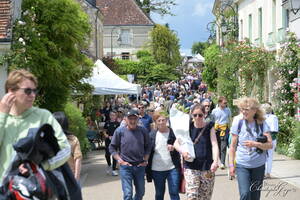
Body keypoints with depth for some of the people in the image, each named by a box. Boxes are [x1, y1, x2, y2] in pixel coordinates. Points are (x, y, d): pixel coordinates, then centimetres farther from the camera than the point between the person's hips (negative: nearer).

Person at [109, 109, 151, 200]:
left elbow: (148, 146, 12)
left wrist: (145, 160, 3)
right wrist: (120, 160, -8)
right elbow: (112, 148, 0)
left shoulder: (143, 131, -1)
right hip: (126, 166, -3)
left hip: (140, 166, 3)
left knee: (141, 192, 14)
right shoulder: (120, 131, -7)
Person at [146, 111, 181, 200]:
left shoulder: (173, 133, -2)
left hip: (172, 168, -2)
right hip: (157, 169, 2)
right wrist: (148, 168, 1)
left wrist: (173, 148, -22)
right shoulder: (152, 134, 4)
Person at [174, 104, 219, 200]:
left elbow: (214, 145, -7)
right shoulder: (188, 127, 4)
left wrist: (215, 161, -22)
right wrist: (182, 151, -17)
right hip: (191, 167, 0)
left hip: (207, 168, 1)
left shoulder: (209, 127, 3)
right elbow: (176, 143, 5)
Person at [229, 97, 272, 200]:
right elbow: (233, 146, 1)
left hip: (259, 166, 2)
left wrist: (255, 144, -23)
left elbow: (270, 145, -7)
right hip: (242, 165, -1)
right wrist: (231, 165, -1)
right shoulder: (238, 123, -5)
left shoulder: (262, 124, -3)